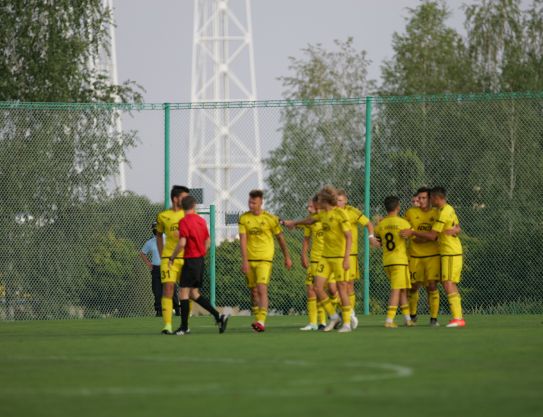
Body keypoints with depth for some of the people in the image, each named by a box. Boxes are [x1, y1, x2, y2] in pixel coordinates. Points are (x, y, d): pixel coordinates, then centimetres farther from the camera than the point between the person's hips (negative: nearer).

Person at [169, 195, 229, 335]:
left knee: (184, 292, 0)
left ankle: (184, 326, 1)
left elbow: (182, 243, -21)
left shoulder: (184, 221, -13)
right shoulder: (201, 221, 10)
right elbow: (207, 241, 17)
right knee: (194, 293, 14)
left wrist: (172, 258, -10)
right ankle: (219, 317, 7)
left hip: (190, 260, -7)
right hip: (201, 260, 7)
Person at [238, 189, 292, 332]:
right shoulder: (244, 218, 3)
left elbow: (280, 238, 8)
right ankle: (257, 318, 20)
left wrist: (287, 257, 12)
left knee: (262, 288, -16)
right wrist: (244, 261, -11)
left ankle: (261, 321, -23)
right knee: (253, 291, 9)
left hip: (264, 259, -3)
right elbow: (243, 240, -3)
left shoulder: (270, 219, -3)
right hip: (250, 259, 3)